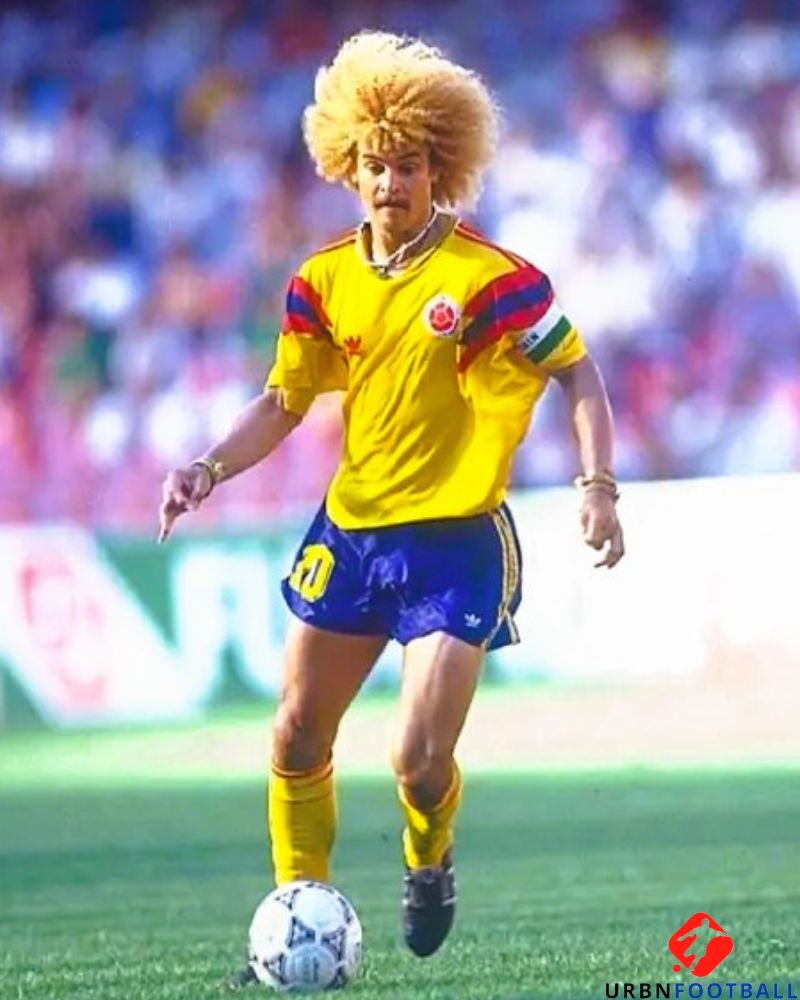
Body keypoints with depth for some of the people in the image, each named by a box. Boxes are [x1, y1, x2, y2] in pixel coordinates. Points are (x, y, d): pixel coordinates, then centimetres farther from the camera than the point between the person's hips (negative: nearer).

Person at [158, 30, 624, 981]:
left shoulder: (490, 280, -14)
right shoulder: (323, 281, 0)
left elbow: (576, 372, -5)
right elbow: (283, 403, 8)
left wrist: (598, 487, -15)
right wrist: (211, 468, -8)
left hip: (456, 543, -5)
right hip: (350, 529, 5)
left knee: (419, 761, -12)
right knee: (297, 737, 9)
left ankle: (429, 865, 22)